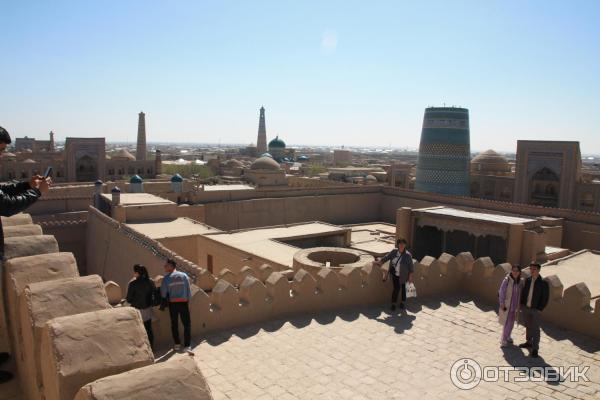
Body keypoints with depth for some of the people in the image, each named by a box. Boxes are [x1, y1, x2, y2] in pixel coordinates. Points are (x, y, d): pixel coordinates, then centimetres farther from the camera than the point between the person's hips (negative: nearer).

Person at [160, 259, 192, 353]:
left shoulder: (166, 278, -6)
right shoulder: (184, 276, -2)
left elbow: (163, 293, -3)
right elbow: (189, 290, -1)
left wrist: (163, 304, 13)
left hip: (172, 303, 0)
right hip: (183, 302, 0)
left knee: (174, 324, 16)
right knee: (187, 324, 3)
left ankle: (177, 344, 23)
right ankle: (187, 346, -6)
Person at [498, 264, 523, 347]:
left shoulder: (520, 281, -3)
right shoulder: (507, 280, -17)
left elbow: (520, 294, 7)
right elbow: (501, 292, -14)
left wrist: (519, 305, 7)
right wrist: (502, 304, -14)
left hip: (515, 306, 5)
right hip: (506, 305, -5)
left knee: (511, 322, 18)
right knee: (507, 323, -4)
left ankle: (507, 336, 38)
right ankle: (503, 340, 11)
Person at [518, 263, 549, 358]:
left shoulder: (543, 283, -13)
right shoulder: (527, 280, 1)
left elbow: (545, 298, -9)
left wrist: (540, 309, -11)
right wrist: (521, 304, 6)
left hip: (535, 310, -5)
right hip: (525, 308, 5)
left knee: (535, 329, 0)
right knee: (528, 326, 19)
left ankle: (535, 349, 10)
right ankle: (529, 342, 35)